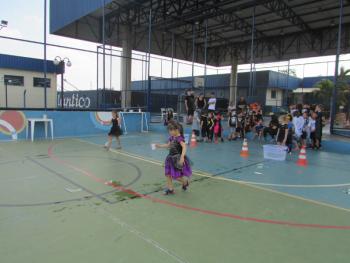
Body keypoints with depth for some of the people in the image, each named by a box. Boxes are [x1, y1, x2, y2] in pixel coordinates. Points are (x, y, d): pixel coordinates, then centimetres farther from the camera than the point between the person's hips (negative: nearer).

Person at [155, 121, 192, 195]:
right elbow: (168, 145, 24)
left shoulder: (179, 138, -19)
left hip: (177, 159, -8)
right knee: (168, 174, 7)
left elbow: (184, 147, -33)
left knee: (176, 176, -5)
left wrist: (182, 157, -45)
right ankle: (170, 189, 20)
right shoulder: (171, 138, 7)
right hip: (171, 158, 8)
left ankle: (185, 182, 26)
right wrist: (160, 146, 21)